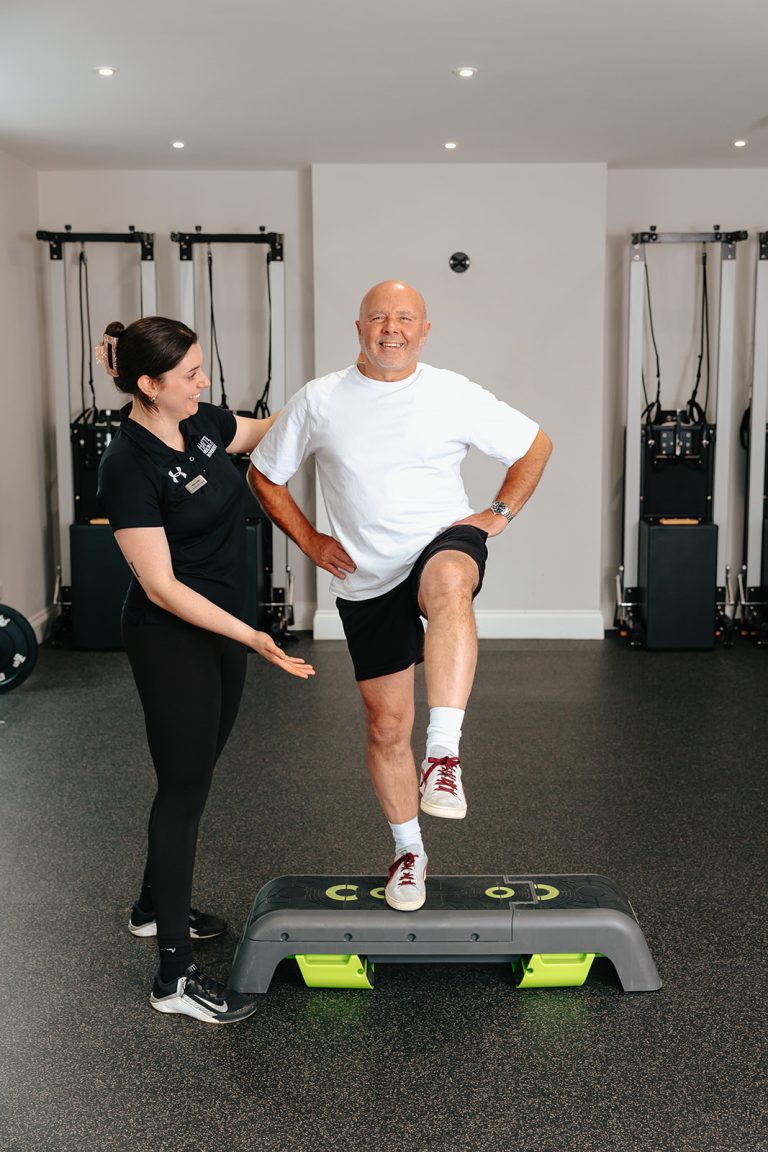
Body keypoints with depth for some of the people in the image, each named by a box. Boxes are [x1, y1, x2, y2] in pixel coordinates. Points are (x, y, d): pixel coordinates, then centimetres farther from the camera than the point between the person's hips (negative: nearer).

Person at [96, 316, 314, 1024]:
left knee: (191, 775, 20)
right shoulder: (129, 468, -22)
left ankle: (155, 908, 40)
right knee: (184, 789, -3)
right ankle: (175, 977, 8)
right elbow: (161, 586, -23)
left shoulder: (201, 425, 2)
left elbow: (275, 429, 21)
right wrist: (252, 638, -27)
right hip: (174, 641, -9)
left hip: (222, 630, 9)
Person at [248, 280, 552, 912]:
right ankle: (409, 852, 28)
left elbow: (536, 445, 9)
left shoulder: (455, 395, -3)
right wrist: (310, 540, 3)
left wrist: (498, 514, 1)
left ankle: (444, 755, -42)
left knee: (449, 585, -42)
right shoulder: (318, 401, -2)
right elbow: (264, 475, 10)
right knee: (387, 725, 7)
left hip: (443, 542, -2)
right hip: (366, 579, 2)